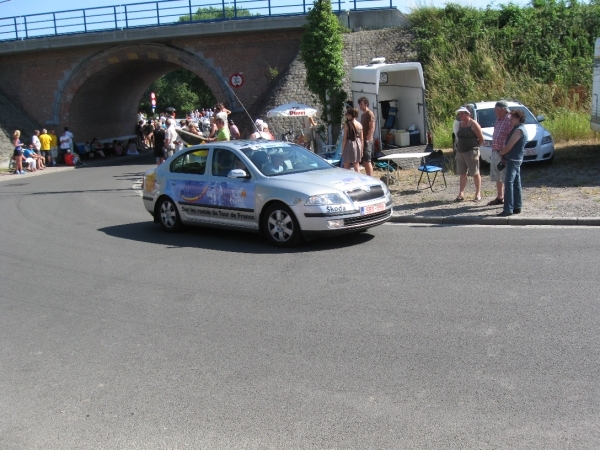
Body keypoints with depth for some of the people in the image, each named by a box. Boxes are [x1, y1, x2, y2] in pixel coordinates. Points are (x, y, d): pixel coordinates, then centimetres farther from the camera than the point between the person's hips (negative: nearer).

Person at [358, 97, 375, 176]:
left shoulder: (370, 114, -10)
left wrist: (366, 139, -18)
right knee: (365, 161, 10)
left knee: (367, 161, -10)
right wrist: (361, 140, 14)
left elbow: (372, 129, -16)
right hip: (363, 141, 9)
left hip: (367, 141, -9)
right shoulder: (363, 115, 18)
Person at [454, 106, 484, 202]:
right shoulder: (460, 124, 11)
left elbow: (481, 139, -8)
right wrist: (458, 146, 8)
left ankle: (478, 194, 7)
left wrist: (475, 147, 0)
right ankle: (461, 194, 12)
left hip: (471, 152, -7)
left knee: (475, 173, 0)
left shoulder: (473, 124, -10)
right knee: (462, 173, 9)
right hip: (460, 151, 7)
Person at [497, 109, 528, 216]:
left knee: (509, 183, -13)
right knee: (516, 184, 13)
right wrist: (503, 150, 8)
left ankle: (508, 209, -15)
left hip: (513, 160, -11)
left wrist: (500, 153, -3)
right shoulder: (520, 128, 16)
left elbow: (509, 146, -18)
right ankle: (517, 207, 18)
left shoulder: (518, 130, -16)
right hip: (516, 159, 11)